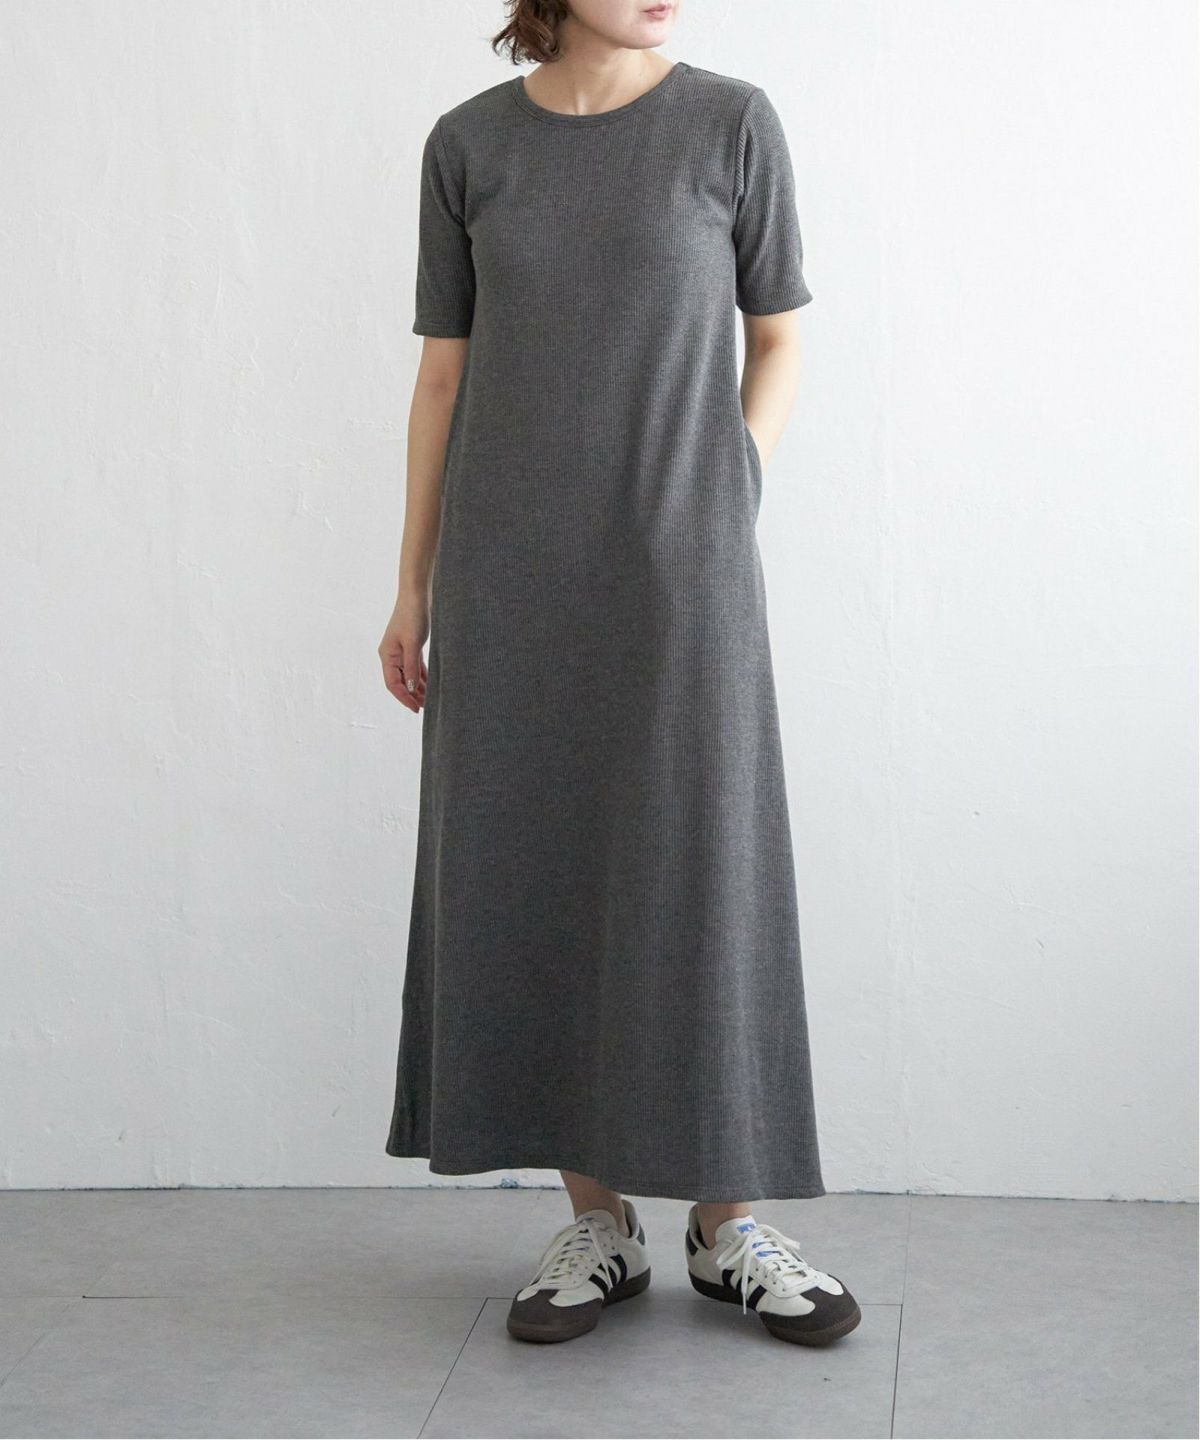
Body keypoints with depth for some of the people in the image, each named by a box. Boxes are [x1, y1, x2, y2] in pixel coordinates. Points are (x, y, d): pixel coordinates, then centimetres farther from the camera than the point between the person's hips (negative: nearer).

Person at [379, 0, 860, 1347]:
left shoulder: (732, 124, 1)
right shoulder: (467, 145, 6)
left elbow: (776, 344, 8)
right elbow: (443, 375, 9)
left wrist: (723, 508, -4)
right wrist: (413, 589, 8)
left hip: (679, 577, -2)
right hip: (511, 582, 2)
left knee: (701, 878, -1)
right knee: (529, 882, 3)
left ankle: (727, 1219, 12)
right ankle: (595, 1217, 15)